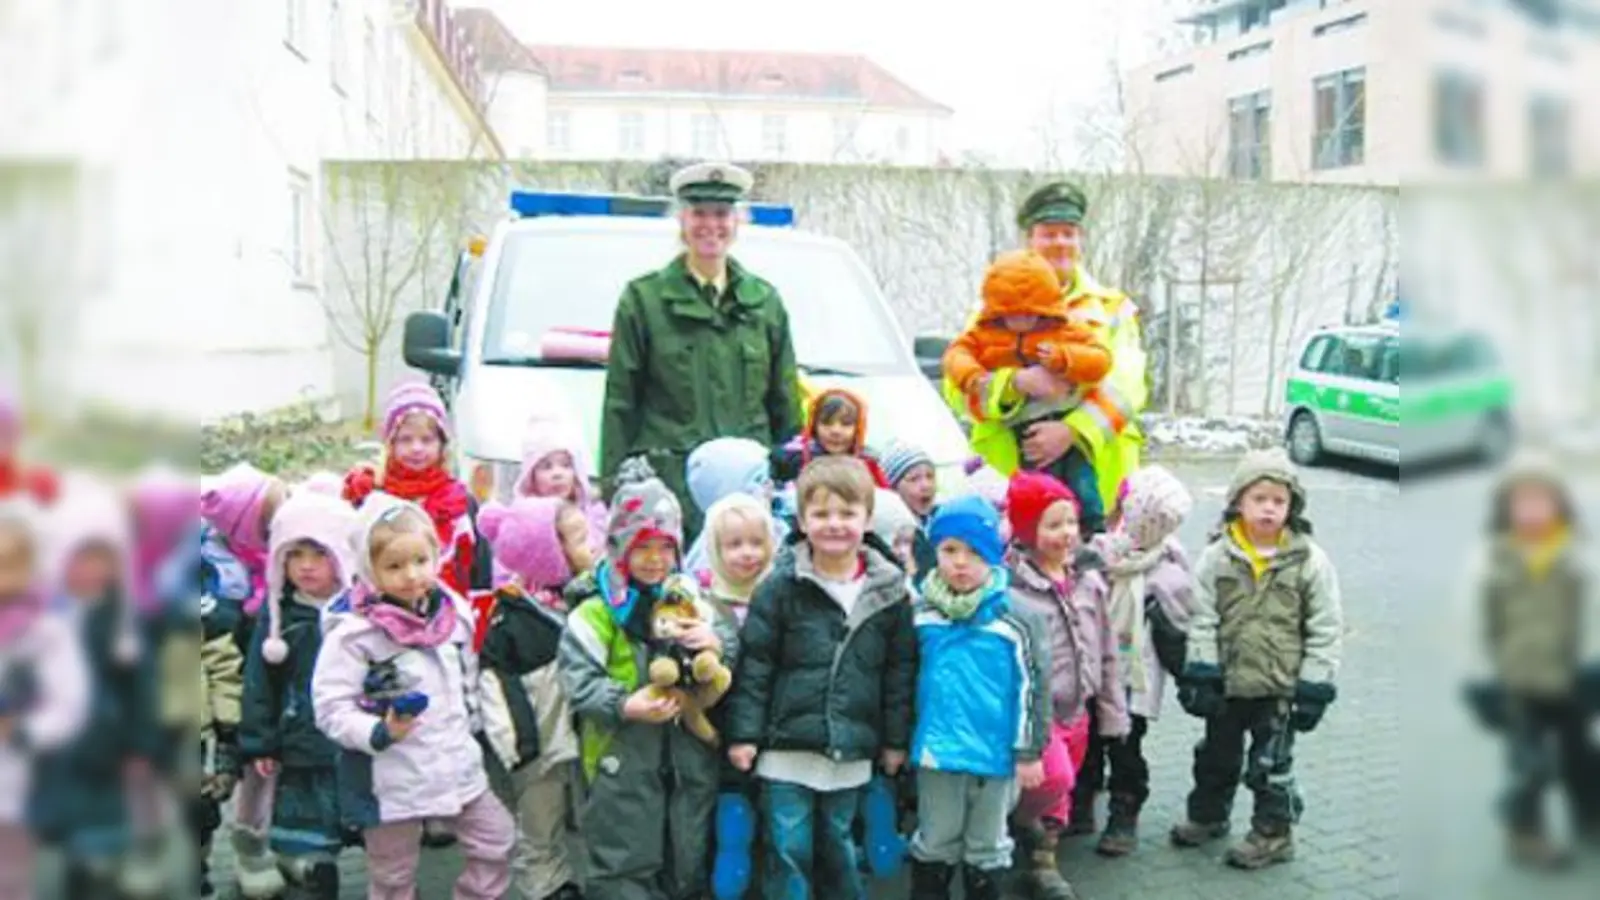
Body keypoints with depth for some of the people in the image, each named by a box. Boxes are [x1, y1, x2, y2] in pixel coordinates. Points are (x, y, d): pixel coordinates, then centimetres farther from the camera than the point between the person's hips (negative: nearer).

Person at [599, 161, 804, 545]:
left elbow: (785, 404, 17)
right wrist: (612, 485, -2)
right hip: (668, 481, -2)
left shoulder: (765, 301, 15)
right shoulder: (643, 298, 6)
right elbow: (620, 402, 5)